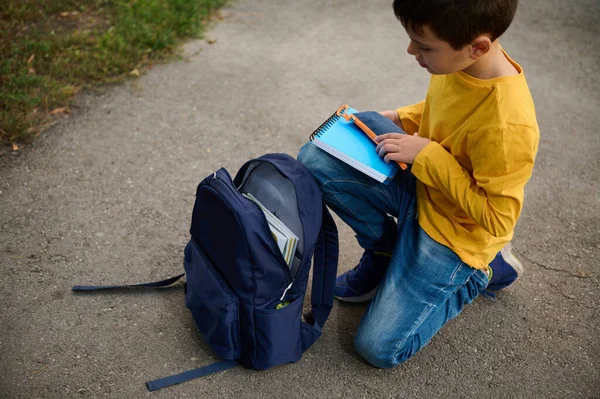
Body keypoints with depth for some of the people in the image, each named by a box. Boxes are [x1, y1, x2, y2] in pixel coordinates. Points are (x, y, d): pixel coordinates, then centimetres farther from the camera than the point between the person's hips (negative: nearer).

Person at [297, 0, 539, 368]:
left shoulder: (508, 125, -34)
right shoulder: (460, 62, -12)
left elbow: (497, 219, -24)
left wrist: (429, 156, -26)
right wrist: (399, 119, -6)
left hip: (455, 234, -6)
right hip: (417, 187, 7)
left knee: (379, 347, -5)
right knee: (315, 161, -12)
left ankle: (482, 272, 11)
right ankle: (386, 253, 8)